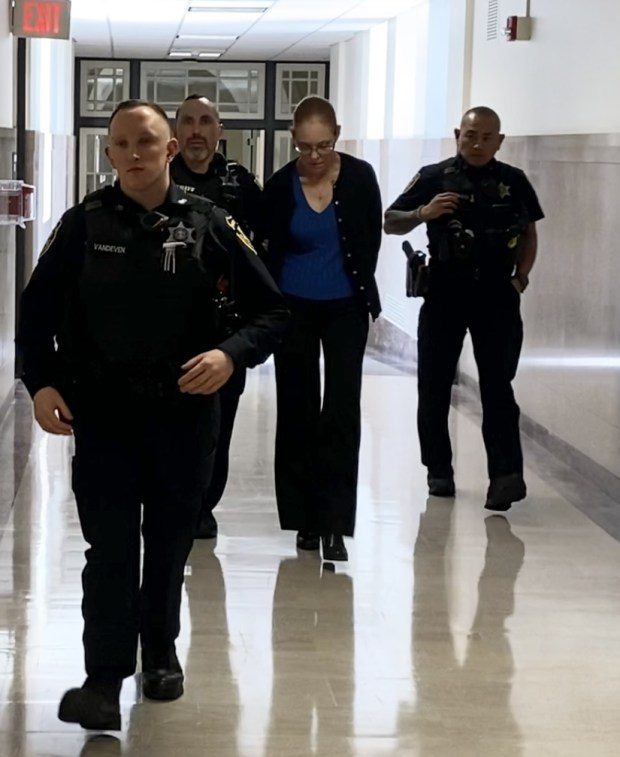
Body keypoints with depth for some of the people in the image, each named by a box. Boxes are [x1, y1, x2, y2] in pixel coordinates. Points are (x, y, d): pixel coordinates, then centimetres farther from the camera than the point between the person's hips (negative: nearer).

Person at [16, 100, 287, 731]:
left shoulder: (207, 223, -2)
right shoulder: (85, 223, -1)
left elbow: (271, 310, 0)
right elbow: (37, 310, 6)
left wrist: (230, 354, -18)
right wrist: (41, 382, -9)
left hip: (184, 410, 1)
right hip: (101, 411, -1)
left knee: (170, 538, 14)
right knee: (110, 543, -6)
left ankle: (160, 650, 34)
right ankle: (104, 678, -2)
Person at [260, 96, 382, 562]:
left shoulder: (360, 177, -7)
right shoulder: (281, 186, -7)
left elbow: (371, 239, 7)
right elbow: (270, 251, 4)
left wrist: (361, 288, 11)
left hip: (346, 308, 0)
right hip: (295, 308, 1)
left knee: (342, 413, -7)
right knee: (298, 411, 5)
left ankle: (334, 523, -5)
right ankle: (304, 519, 16)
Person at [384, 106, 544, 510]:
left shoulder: (514, 181, 7)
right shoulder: (434, 177, 2)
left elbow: (529, 234, 17)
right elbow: (390, 222, 3)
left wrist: (519, 279, 3)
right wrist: (422, 213, -17)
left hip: (496, 295, 0)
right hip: (445, 292, 0)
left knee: (497, 385, -7)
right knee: (435, 384, 4)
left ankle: (507, 473, -13)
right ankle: (439, 471, 16)